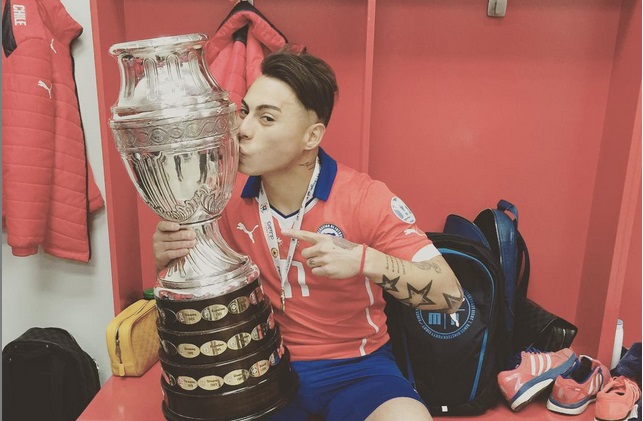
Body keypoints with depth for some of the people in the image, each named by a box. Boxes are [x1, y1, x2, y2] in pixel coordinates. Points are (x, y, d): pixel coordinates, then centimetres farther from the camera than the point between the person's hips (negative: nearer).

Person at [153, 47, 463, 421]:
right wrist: (170, 258, -15)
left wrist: (364, 260, -33)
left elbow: (450, 295, -17)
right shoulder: (232, 204, -5)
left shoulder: (363, 198, -16)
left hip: (356, 365, -2)